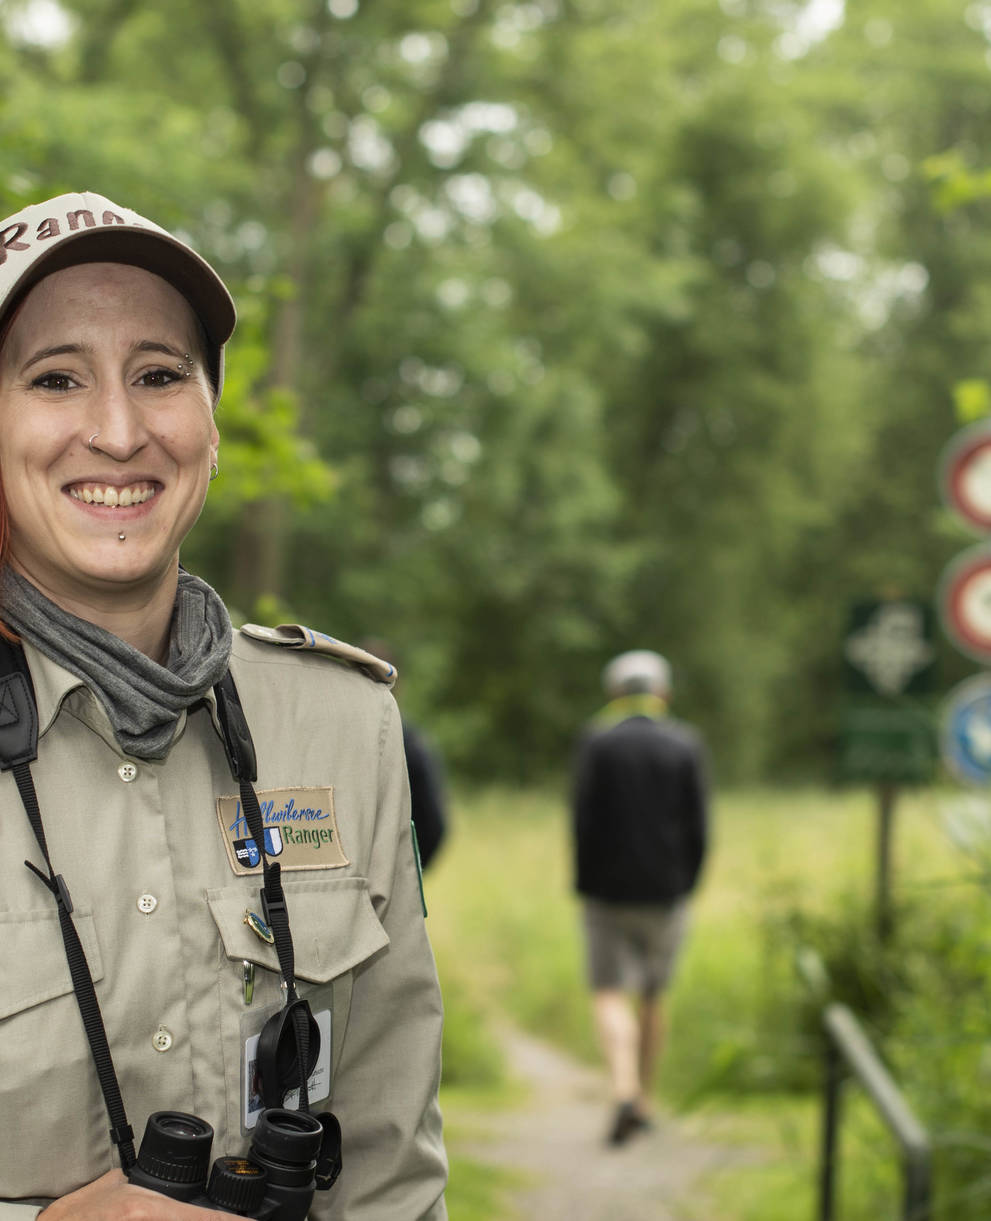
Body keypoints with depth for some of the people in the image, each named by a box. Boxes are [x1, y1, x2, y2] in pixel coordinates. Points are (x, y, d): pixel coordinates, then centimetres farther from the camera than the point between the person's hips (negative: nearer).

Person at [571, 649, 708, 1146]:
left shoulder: (596, 740, -4)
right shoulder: (685, 745, 1)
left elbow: (583, 819, -8)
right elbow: (697, 828, -1)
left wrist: (584, 883, 2)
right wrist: (686, 886, 8)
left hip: (608, 890, -2)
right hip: (665, 892, 2)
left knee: (611, 994, -1)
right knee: (653, 996, 16)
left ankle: (624, 1091, -21)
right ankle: (643, 1100, 22)